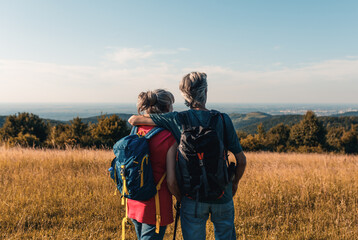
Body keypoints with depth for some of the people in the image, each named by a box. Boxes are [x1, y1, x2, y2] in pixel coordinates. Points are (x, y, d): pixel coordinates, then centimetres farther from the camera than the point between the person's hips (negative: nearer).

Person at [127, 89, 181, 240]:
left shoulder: (136, 132, -1)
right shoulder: (169, 138, -17)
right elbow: (171, 180, -16)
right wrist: (181, 197, 1)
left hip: (134, 203, 7)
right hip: (156, 204, -7)